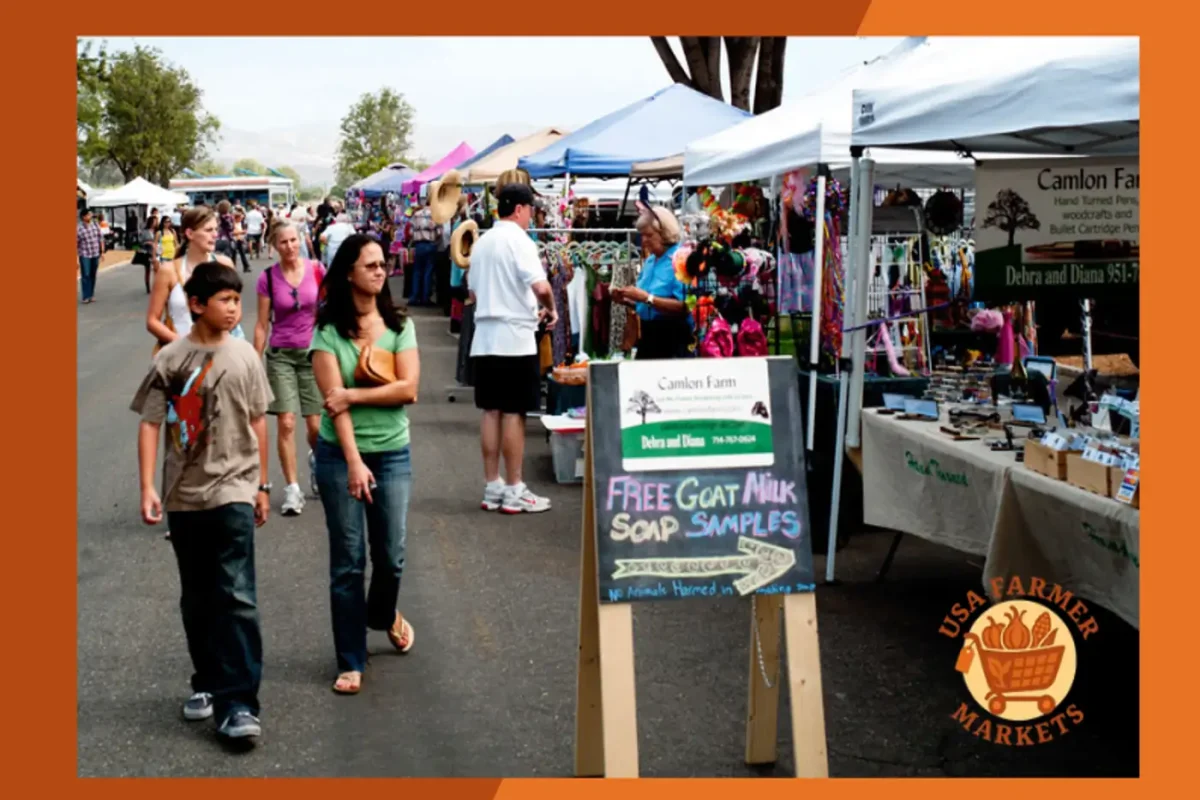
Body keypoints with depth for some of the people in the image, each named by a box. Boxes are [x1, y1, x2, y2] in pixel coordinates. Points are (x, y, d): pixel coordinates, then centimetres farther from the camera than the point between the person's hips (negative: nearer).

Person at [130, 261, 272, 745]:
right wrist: (147, 487, -10)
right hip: (185, 495, 1)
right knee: (197, 599, 12)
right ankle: (207, 683, 28)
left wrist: (262, 486, 11)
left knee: (236, 596, -9)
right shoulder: (170, 360, -3)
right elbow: (150, 424, -2)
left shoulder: (244, 356, 1)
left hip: (233, 491, -1)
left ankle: (238, 703, -10)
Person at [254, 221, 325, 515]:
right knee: (286, 423, -6)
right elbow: (262, 325, 0)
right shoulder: (268, 278, -5)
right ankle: (292, 489, 3)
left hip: (313, 352, 1)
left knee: (315, 425, 1)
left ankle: (316, 458, 36)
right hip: (281, 355, 0)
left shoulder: (316, 270, -4)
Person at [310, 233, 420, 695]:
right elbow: (334, 401, -12)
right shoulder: (328, 331, -5)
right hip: (340, 455, -2)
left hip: (392, 453, 2)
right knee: (347, 561, 2)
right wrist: (354, 462, -18)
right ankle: (350, 662, 12)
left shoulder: (399, 325, 3)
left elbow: (408, 389, -8)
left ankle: (384, 613, 40)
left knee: (391, 554, 6)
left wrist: (353, 395, -15)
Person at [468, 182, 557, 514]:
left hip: (485, 337, 7)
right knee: (513, 413, -2)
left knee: (491, 411, 10)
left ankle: (492, 487, 14)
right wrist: (550, 309, -3)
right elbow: (541, 286, -24)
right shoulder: (518, 240, -11)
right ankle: (514, 491, 2)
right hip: (514, 338, -7)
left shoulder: (482, 243, 13)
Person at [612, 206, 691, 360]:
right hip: (648, 336, 8)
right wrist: (626, 301, 3)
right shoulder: (649, 262, 13)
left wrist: (647, 298, -22)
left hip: (673, 338, -8)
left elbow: (683, 306, -21)